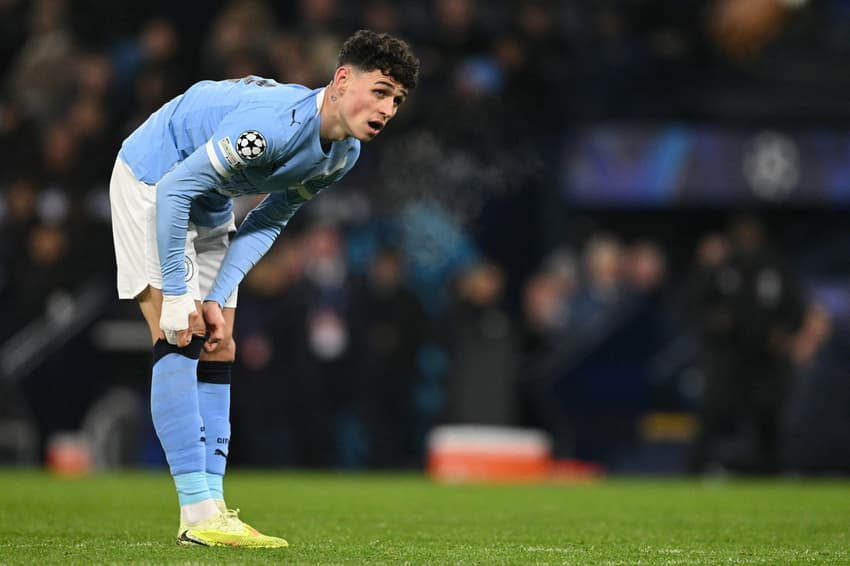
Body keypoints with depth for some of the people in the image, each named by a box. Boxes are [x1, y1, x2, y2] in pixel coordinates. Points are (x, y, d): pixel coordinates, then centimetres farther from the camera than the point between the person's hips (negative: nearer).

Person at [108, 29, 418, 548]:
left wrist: (218, 297, -7)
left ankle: (211, 504, 5)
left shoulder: (343, 154, -7)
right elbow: (174, 189, -32)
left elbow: (267, 222, 5)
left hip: (208, 207, 9)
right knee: (179, 343, -18)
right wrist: (175, 295, -28)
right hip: (150, 182, -9)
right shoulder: (277, 122, -35)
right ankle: (198, 513, -22)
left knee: (218, 352, 4)